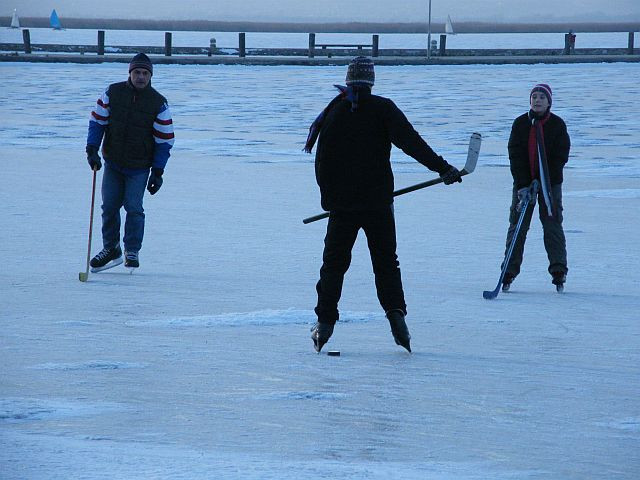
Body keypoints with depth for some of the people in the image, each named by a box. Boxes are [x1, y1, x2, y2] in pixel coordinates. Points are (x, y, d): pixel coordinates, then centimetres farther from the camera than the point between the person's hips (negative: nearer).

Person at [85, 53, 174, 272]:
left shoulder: (158, 103, -7)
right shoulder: (113, 93, -3)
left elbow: (164, 139, -3)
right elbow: (97, 120, 5)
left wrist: (158, 172, -5)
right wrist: (92, 149, -5)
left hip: (139, 167, -2)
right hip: (113, 163, 2)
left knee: (133, 208, -9)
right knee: (110, 206, 4)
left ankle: (132, 252, 4)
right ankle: (111, 249, 20)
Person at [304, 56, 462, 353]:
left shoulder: (334, 112, 3)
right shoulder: (382, 109, -4)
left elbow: (322, 159, 6)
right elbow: (411, 141, -15)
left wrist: (328, 197, 17)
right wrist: (442, 167, -18)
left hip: (342, 202, 1)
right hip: (378, 200, -1)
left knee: (334, 261, 9)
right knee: (386, 261, 8)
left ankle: (325, 321, 2)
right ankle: (395, 312, -9)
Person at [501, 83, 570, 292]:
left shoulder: (557, 124, -2)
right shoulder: (520, 123, 0)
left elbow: (560, 157, -5)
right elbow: (515, 156, -5)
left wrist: (543, 181, -14)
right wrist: (522, 186, -14)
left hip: (550, 181, -1)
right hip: (523, 182, 1)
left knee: (552, 225, -4)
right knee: (517, 226, 0)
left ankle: (558, 270, -3)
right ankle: (509, 271, 4)